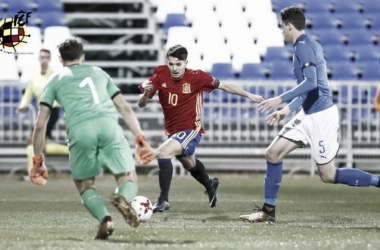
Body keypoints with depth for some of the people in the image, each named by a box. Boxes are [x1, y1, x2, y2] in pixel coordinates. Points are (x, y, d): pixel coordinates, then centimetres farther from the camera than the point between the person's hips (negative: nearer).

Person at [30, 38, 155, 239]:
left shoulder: (55, 80, 26)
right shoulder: (99, 73, 33)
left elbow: (40, 125, 19)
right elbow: (125, 109, 25)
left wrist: (38, 161, 25)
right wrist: (141, 140, 25)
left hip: (80, 131, -1)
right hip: (108, 125, 1)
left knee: (85, 187, 18)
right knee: (129, 180, 9)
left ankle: (104, 219, -13)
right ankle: (123, 198, -28)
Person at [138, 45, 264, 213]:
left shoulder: (196, 77, -19)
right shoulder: (160, 75, -13)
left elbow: (224, 86, -6)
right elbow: (141, 104, -10)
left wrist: (249, 95, -2)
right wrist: (146, 94, -33)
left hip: (191, 129, -6)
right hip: (172, 130, 6)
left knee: (162, 153, -28)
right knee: (189, 164, 29)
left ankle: (163, 200, -19)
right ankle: (210, 185, 61)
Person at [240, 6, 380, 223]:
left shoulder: (303, 46, -14)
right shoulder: (310, 45, 16)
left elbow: (311, 82, -26)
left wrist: (281, 99, -25)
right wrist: (288, 110, 23)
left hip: (321, 115, -10)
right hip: (309, 115, 10)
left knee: (328, 176, -7)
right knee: (273, 153, 6)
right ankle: (268, 211, 11)